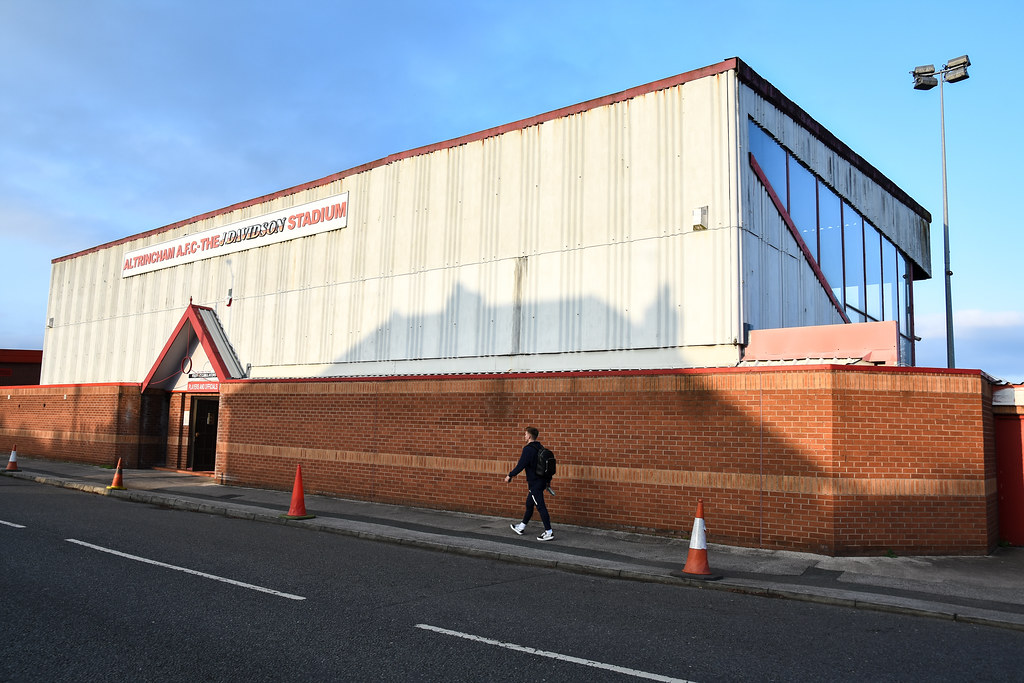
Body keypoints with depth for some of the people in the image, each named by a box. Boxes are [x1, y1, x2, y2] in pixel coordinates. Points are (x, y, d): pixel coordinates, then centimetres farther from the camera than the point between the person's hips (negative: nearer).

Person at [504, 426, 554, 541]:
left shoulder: (528, 449, -18)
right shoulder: (539, 448, 9)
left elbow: (521, 465, -20)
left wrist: (510, 475, -8)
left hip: (535, 484, -9)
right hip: (541, 481, 9)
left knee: (541, 507, -5)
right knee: (529, 504, 20)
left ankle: (549, 533, -3)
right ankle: (521, 527, 33)